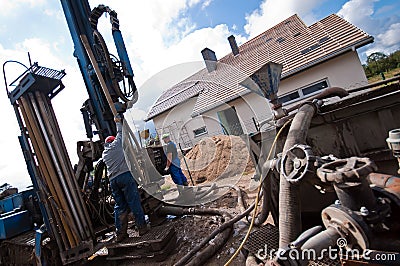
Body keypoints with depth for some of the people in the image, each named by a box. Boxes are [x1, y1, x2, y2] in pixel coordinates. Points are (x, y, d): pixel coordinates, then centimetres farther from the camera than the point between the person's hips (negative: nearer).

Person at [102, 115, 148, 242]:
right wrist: (118, 122, 35)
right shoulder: (116, 143, 8)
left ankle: (120, 233, 13)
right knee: (134, 203, -3)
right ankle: (142, 227, -1)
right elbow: (120, 132, 20)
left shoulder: (104, 154, 24)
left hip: (112, 180, 6)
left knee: (119, 206, 11)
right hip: (125, 175, -6)